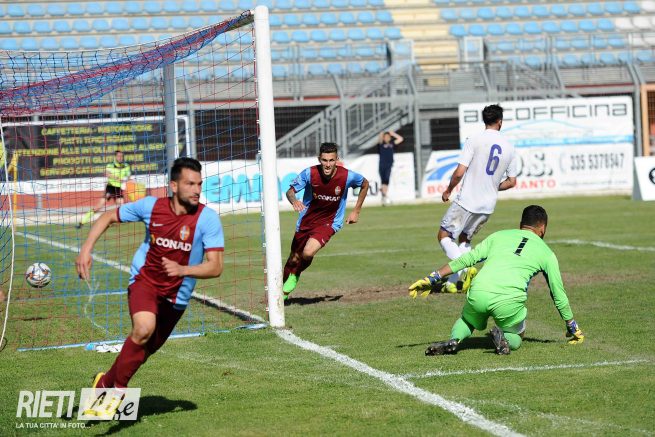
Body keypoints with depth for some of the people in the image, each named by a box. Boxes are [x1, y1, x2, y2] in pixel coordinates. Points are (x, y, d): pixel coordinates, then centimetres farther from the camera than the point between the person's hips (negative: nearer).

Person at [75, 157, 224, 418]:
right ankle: (118, 390, -15)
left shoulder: (208, 218, -17)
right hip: (144, 281, -2)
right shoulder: (150, 206, -12)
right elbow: (108, 217, 5)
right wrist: (87, 248, -8)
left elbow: (215, 267, -20)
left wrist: (182, 270, -37)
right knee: (144, 327, -32)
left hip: (177, 295, 2)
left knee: (144, 350, 13)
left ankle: (105, 383, 41)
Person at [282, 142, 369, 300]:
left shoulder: (347, 176, -19)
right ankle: (283, 291, 40)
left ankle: (294, 276, 8)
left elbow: (365, 184, 3)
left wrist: (356, 211, 3)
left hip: (329, 223, -2)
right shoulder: (309, 173, -19)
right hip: (306, 221, 2)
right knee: (294, 259, 13)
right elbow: (290, 191, -12)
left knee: (308, 253, -26)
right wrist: (294, 201, -37)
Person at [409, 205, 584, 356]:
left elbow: (466, 259, 17)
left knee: (466, 321, 33)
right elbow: (559, 296, 27)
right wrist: (573, 328, 40)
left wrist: (432, 279, 20)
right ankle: (503, 337, -9)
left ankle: (454, 339, -2)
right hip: (510, 301, -1)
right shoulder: (547, 254, 22)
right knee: (515, 339, 27)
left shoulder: (499, 235, 25)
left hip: (478, 294, 1)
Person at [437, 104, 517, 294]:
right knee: (464, 239, 21)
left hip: (467, 201, -5)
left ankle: (464, 269, -16)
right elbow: (511, 182, 10)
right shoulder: (509, 147, 5)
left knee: (444, 236, 5)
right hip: (488, 205, 5)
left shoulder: (474, 140, -10)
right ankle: (457, 281, 11)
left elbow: (460, 172, -15)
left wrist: (448, 190, 2)